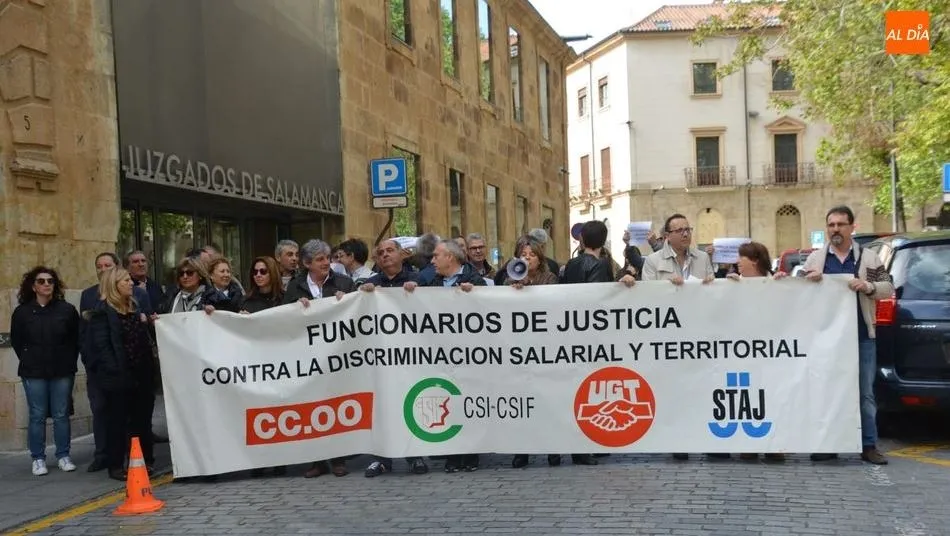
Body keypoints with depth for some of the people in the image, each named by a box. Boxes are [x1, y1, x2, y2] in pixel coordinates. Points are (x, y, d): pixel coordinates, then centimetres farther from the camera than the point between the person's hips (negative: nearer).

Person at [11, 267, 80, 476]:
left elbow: (76, 339, 6)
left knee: (61, 415, 5)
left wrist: (69, 362, 2)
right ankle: (38, 459, 10)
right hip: (34, 373, 0)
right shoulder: (22, 312, 1)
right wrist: (30, 361, 5)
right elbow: (16, 341, 9)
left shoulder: (67, 309, 0)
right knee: (37, 416, 3)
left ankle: (63, 456, 14)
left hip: (62, 372, 0)